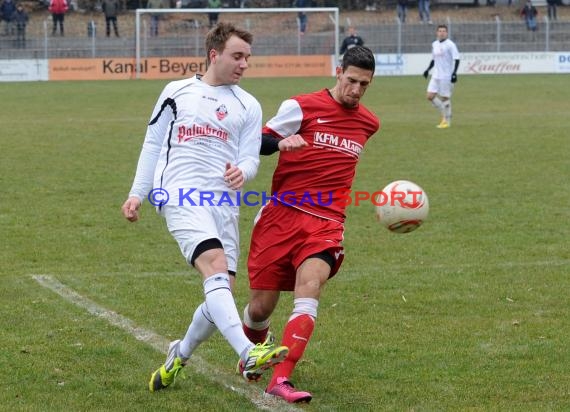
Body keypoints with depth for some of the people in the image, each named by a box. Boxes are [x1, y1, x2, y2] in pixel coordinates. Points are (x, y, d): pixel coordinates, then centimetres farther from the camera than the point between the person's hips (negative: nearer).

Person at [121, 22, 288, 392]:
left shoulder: (248, 106, 16)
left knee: (224, 289, -2)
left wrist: (241, 172, -14)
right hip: (181, 194, -4)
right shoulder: (176, 92, 13)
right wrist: (137, 194, 13)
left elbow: (250, 159, 10)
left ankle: (180, 355, 24)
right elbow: (153, 144, 19)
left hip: (225, 201, 4)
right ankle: (249, 354, -42)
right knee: (216, 264, -26)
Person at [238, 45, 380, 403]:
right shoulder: (303, 107, -3)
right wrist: (281, 143, -21)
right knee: (260, 307, 1)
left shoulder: (369, 124, 12)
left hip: (326, 223, 2)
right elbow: (259, 141, -1)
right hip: (282, 214, -2)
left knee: (309, 288, -25)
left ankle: (281, 380, -29)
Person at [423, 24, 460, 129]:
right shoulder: (434, 44, 11)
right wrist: (428, 70, 13)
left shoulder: (450, 45, -9)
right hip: (436, 76, 7)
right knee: (430, 96, 0)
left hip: (446, 76, -7)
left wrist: (454, 73, -23)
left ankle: (447, 121, 11)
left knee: (445, 97, -2)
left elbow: (456, 59, -13)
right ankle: (444, 114, 16)